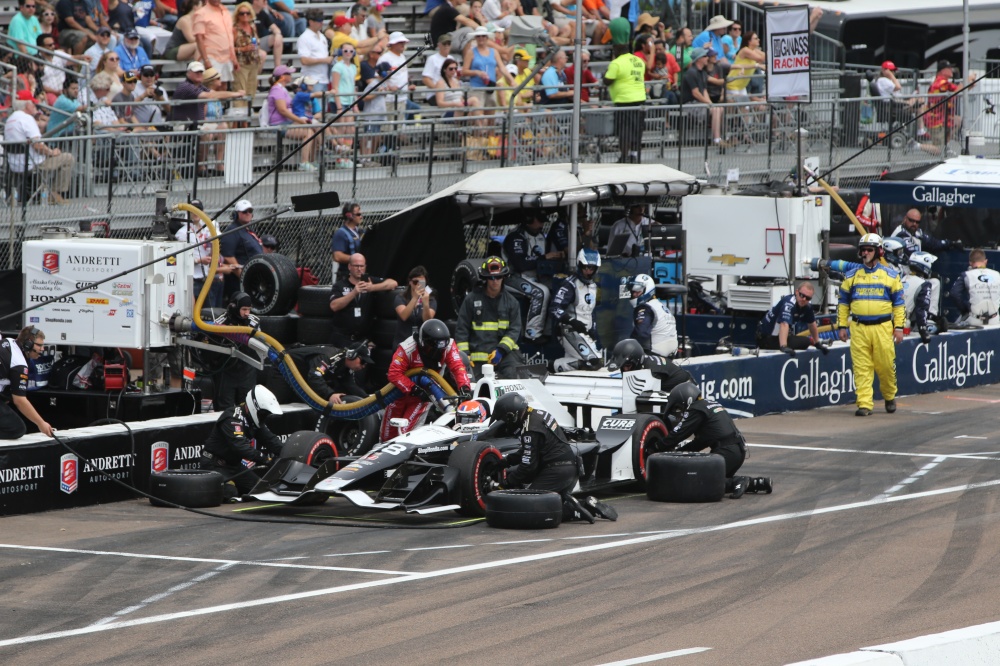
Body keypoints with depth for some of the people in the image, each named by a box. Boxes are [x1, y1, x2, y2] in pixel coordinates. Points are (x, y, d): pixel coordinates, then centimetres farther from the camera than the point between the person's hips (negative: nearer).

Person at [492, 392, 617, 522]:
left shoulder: (531, 430, -17)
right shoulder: (537, 415, 12)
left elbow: (528, 465, -15)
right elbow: (528, 451, 25)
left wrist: (508, 480, -3)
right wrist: (507, 460, 19)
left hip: (556, 471, -10)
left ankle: (571, 510, -20)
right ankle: (588, 506, 5)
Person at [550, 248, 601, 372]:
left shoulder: (593, 286, 16)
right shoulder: (570, 285, -12)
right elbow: (555, 309, -20)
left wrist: (593, 328, 19)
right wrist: (572, 322, -31)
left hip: (586, 332, 9)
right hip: (572, 331, -9)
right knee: (594, 362, -23)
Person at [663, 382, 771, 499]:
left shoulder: (696, 411, -7)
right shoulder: (711, 405, 22)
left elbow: (677, 435, -9)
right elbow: (702, 441, 25)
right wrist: (680, 450, 20)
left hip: (726, 452, -9)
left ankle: (737, 482, -18)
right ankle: (760, 482, 16)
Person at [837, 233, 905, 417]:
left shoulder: (891, 275, 7)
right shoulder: (851, 275, 11)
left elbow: (899, 303, 8)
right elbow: (843, 302, 14)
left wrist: (899, 327, 1)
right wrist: (842, 325, 7)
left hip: (882, 328, -1)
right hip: (858, 328, 1)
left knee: (886, 365, 1)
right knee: (861, 368, -4)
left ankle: (889, 396, 25)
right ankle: (864, 404, -3)